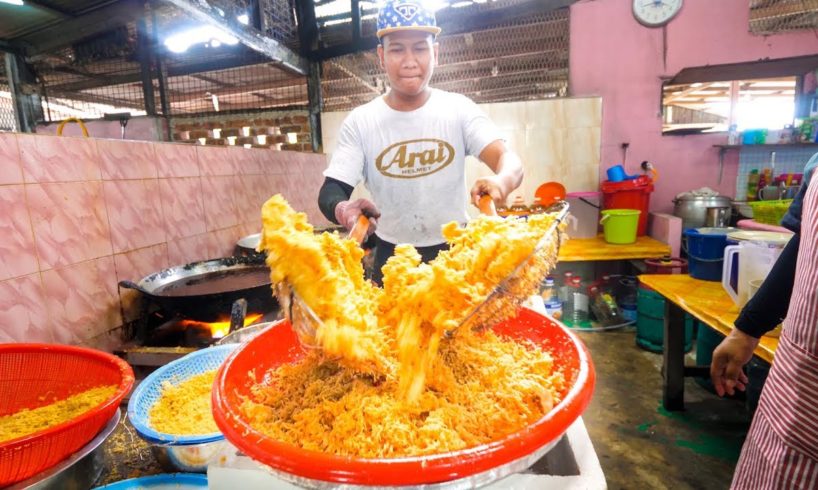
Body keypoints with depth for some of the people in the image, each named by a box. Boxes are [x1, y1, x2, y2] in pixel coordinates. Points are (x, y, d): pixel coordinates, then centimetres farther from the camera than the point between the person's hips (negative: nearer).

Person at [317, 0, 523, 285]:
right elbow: (330, 191, -11)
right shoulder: (359, 122, -8)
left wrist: (502, 181, -42)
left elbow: (509, 159, -18)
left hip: (455, 251, 1)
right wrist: (342, 210, -36)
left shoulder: (460, 110, -7)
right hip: (392, 257, 0)